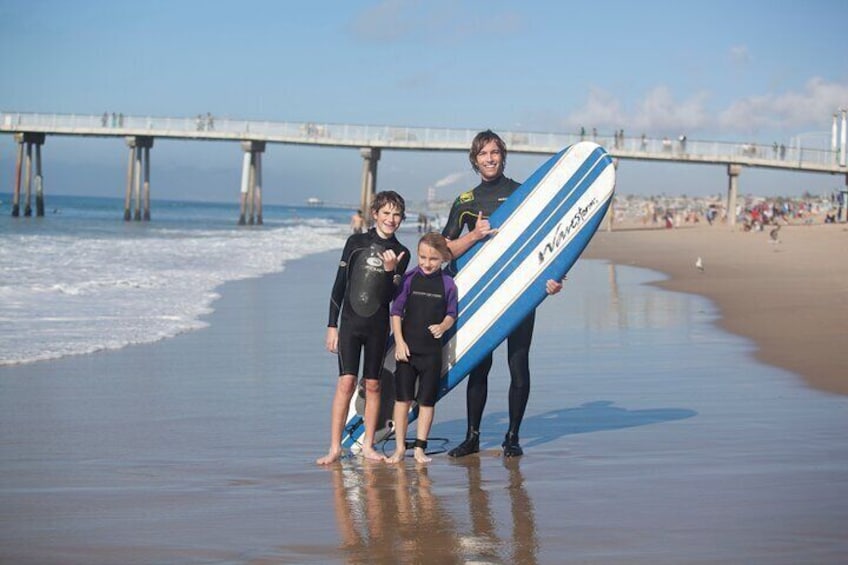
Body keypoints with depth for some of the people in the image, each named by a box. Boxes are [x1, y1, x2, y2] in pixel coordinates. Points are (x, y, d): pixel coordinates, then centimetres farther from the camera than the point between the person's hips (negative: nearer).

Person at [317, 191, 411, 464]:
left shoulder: (401, 254, 6)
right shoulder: (356, 242, 3)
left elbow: (389, 297, 0)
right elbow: (339, 285, 4)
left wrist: (390, 270, -17)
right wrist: (332, 325, 0)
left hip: (378, 325, 2)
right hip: (350, 321, -2)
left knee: (372, 385, 5)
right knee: (346, 382, -9)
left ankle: (368, 446, 14)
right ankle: (335, 447, -6)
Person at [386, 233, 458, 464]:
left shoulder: (447, 284, -1)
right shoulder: (409, 279, -2)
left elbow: (451, 314, 4)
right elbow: (396, 311, 0)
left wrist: (443, 326, -18)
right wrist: (399, 342, -7)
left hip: (432, 349, 0)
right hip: (407, 347, 0)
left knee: (427, 400, 5)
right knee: (402, 398, 3)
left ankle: (419, 448, 14)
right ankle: (400, 447, 11)